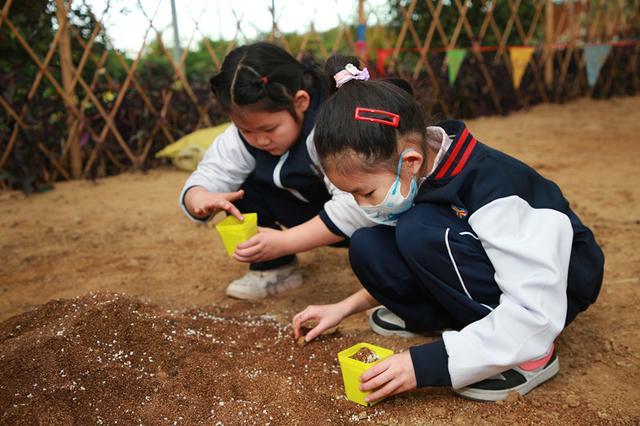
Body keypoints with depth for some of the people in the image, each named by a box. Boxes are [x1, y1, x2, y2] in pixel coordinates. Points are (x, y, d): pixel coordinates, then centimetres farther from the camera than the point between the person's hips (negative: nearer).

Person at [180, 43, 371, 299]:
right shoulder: (247, 129, -14)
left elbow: (356, 206, -43)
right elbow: (211, 175, -15)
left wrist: (285, 242, -42)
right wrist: (199, 199, -39)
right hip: (312, 209, 6)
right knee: (241, 188, -11)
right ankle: (274, 269, 4)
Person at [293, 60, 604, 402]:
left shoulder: (488, 185, -31)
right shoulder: (418, 173, -9)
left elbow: (538, 314, -34)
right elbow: (412, 264, 9)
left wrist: (426, 364, -35)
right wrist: (346, 307, 2)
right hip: (489, 275, 6)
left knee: (421, 230, -32)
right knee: (366, 247, -15)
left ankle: (529, 357, -18)